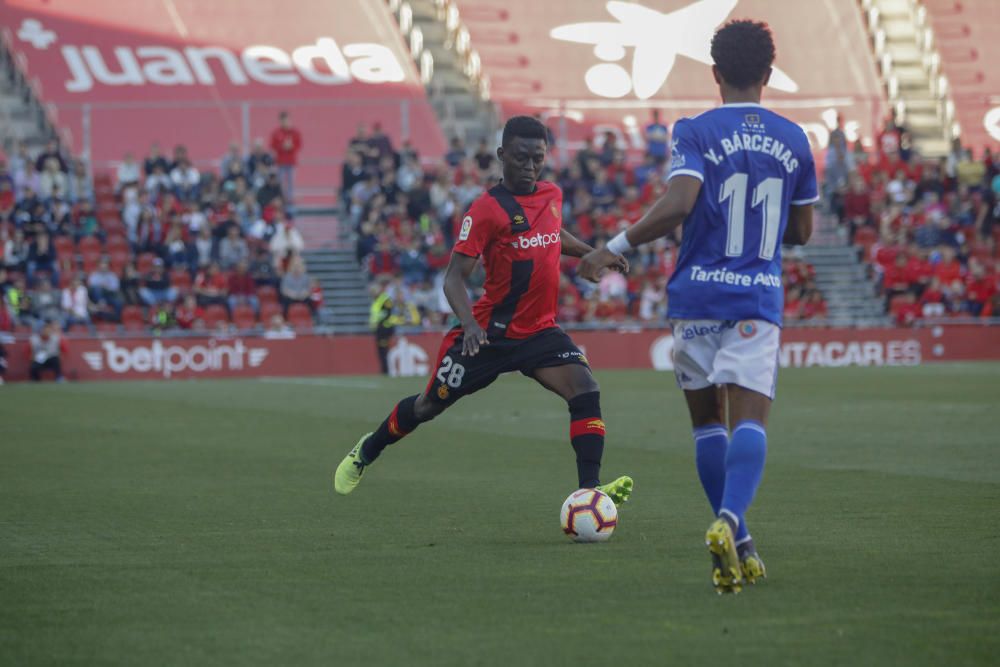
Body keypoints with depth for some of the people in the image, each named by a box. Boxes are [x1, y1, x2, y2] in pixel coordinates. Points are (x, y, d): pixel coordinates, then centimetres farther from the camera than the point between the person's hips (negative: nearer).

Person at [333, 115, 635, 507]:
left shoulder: (552, 195, 3)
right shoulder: (486, 209, -17)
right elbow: (454, 277, -21)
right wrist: (469, 323, -37)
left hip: (540, 331, 5)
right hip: (491, 334, -4)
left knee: (585, 390, -20)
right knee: (430, 405, 12)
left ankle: (589, 488, -23)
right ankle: (368, 450, 40)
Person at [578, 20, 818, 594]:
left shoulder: (696, 133, -4)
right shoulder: (793, 140, 7)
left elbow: (679, 204, -20)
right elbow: (802, 231, 15)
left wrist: (615, 249, -14)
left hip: (698, 295, -1)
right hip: (761, 299, 1)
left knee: (707, 420, 13)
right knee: (750, 419, -10)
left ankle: (738, 546, 13)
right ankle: (730, 521, -36)